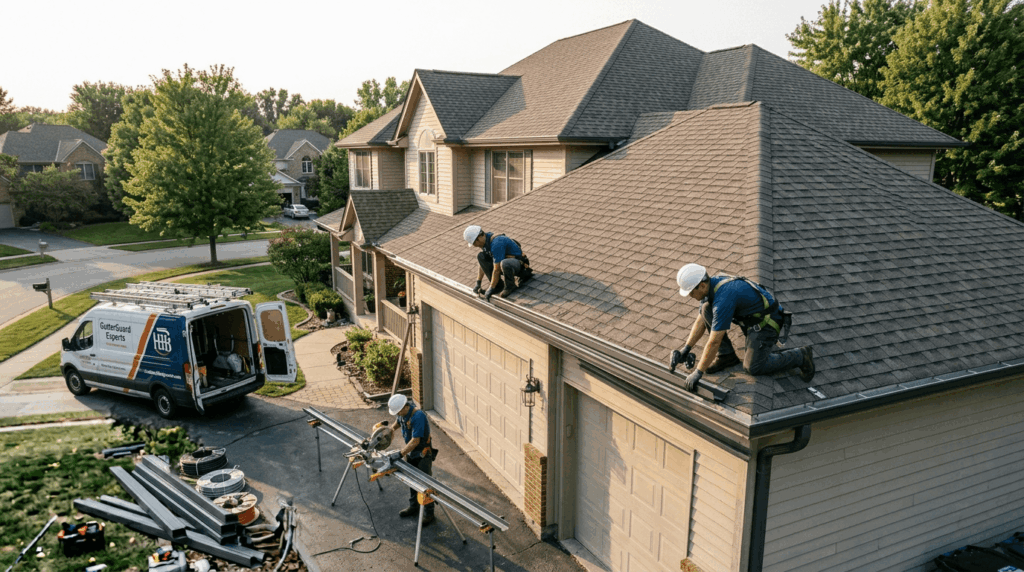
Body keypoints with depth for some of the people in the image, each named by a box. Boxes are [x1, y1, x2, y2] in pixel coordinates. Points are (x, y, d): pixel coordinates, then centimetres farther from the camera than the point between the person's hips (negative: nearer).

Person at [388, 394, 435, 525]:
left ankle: (428, 514, 15)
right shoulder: (402, 413, -6)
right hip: (411, 452, 8)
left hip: (423, 454, -8)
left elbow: (415, 441, -34)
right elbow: (397, 422, 20)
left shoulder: (418, 416, -33)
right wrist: (391, 429, 2)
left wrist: (400, 454, -34)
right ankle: (413, 507, 39)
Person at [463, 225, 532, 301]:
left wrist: (490, 290, -22)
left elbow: (497, 270, -28)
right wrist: (478, 284, 5)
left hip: (518, 263, -9)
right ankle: (498, 285, -1)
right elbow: (483, 263, 7)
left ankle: (510, 286, -11)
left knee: (504, 263, -41)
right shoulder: (485, 240, -2)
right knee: (480, 256, -4)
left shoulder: (496, 244, -30)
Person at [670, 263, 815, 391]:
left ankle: (800, 356, 1)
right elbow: (701, 320, 8)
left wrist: (698, 372, -25)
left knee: (752, 367, -17)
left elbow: (714, 342, -31)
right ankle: (726, 355, 4)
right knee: (706, 309, -6)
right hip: (748, 317, 9)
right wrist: (686, 349, 2)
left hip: (767, 321, -9)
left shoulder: (723, 299, -34)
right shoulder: (710, 287, -5)